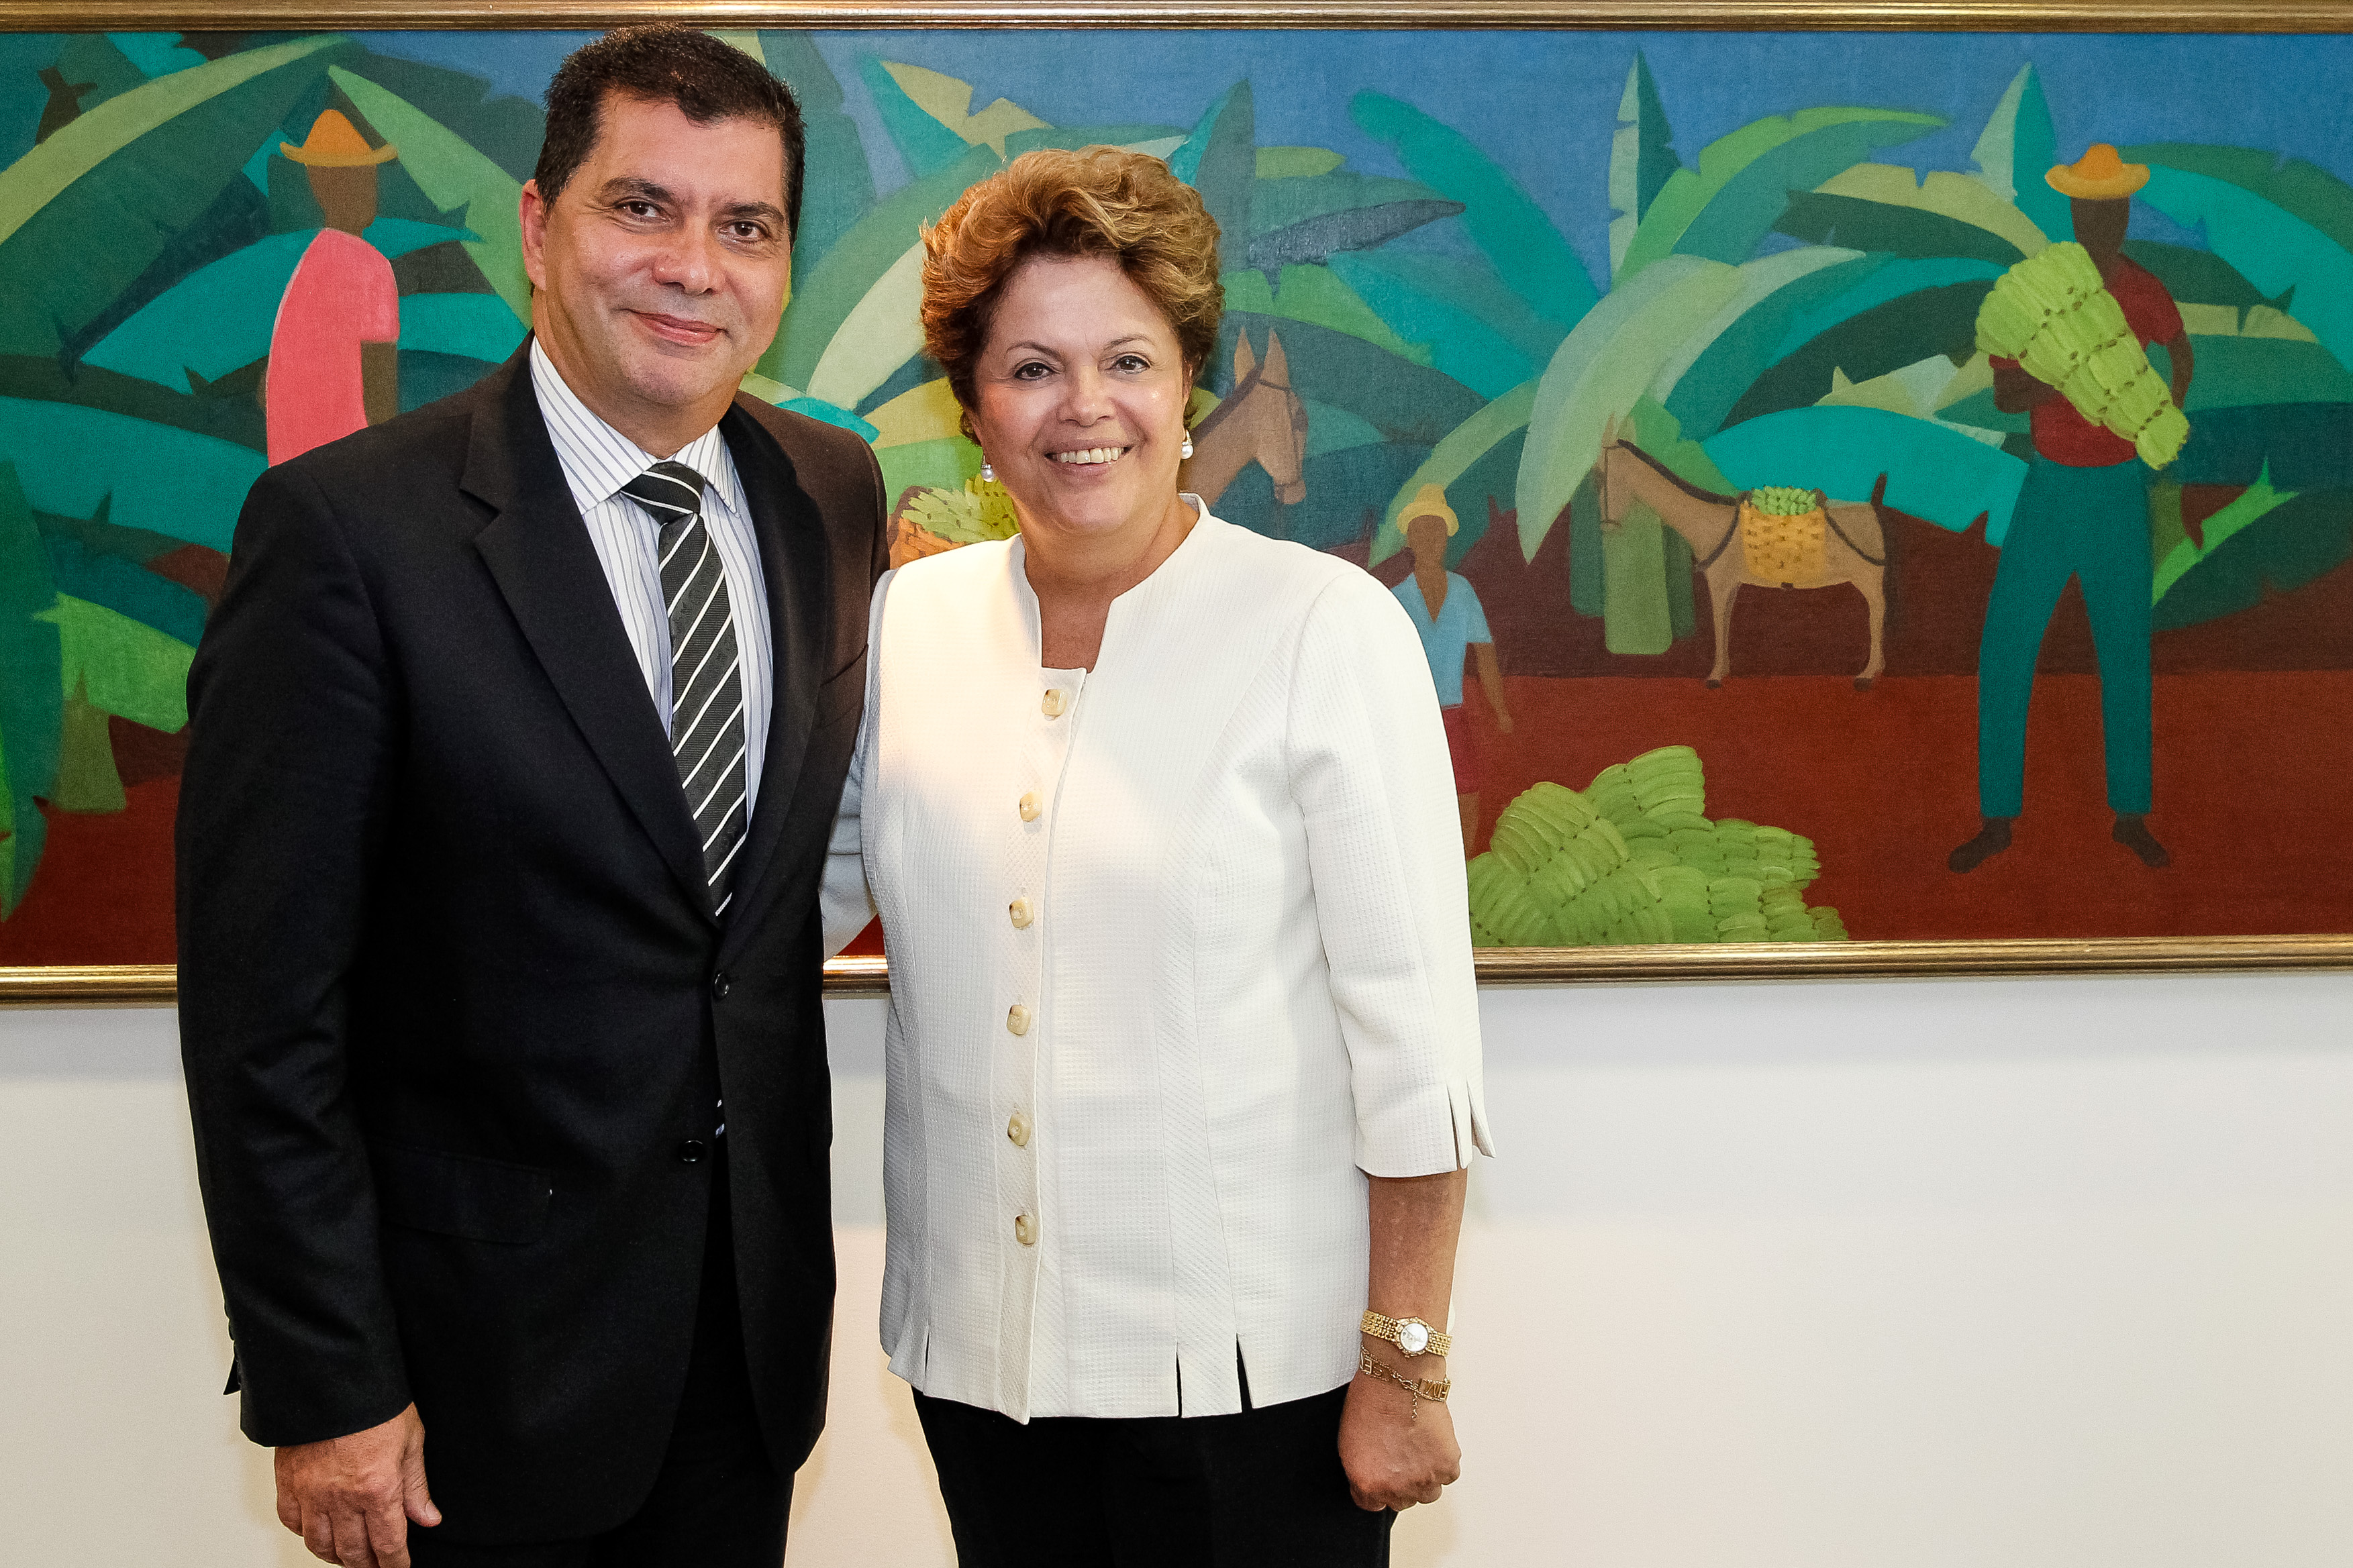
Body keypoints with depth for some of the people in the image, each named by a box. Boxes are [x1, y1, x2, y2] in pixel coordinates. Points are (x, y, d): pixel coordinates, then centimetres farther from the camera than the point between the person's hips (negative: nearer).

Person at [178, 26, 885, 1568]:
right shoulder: (348, 527, -15)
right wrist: (325, 1389, -15)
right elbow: (262, 1002, -15)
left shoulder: (836, 495, 2)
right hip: (484, 1350, -5)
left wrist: (791, 1231, 9)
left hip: (756, 1322, 5)